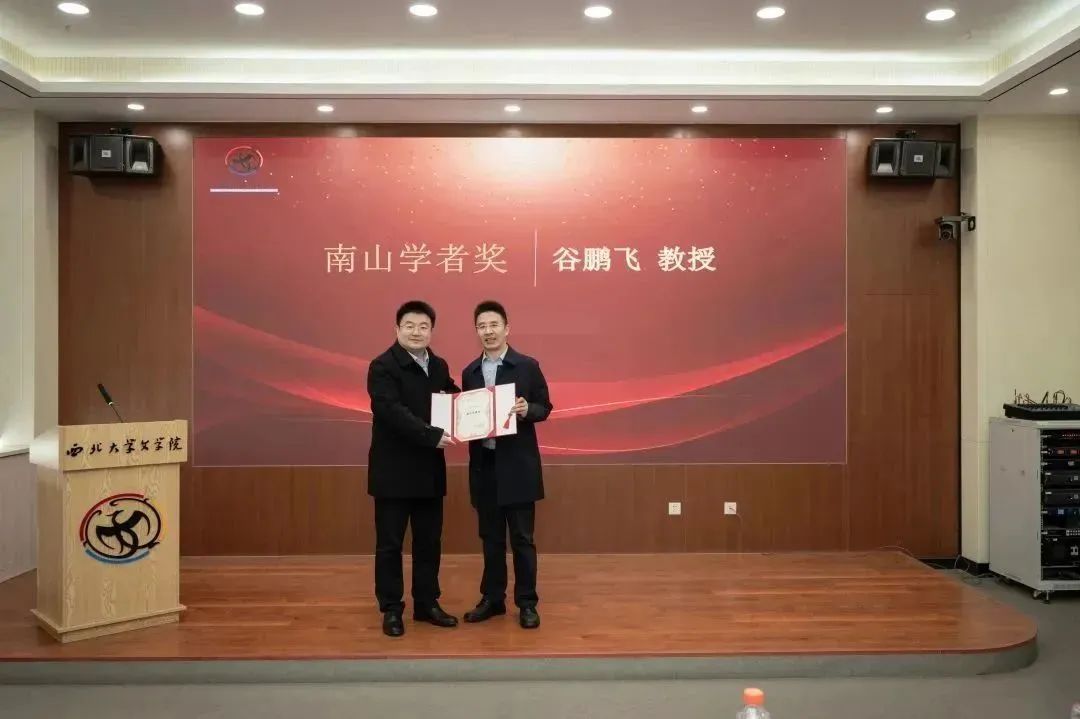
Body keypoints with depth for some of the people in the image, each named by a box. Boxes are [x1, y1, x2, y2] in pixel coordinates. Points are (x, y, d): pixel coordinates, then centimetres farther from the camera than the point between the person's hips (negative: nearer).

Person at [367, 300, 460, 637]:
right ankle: (391, 609, 17)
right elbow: (392, 411, -23)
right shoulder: (382, 366, -11)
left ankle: (426, 604, 26)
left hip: (429, 469, 6)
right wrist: (432, 436, -29)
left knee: (429, 541, 13)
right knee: (390, 543, 5)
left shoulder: (439, 366, 10)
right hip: (394, 470, -6)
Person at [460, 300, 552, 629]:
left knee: (522, 538, 4)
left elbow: (545, 408, 0)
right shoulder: (470, 372, 9)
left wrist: (527, 410, -20)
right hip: (483, 465, 4)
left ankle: (527, 603, 16)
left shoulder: (527, 366, -2)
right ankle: (492, 599, 25)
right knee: (490, 537, 13)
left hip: (517, 465, -4)